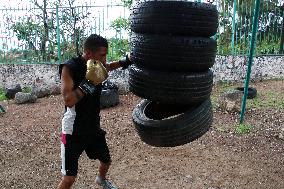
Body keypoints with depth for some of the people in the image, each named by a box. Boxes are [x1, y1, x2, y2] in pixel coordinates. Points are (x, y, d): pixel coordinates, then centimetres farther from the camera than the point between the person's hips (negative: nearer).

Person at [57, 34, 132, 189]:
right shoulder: (69, 68, -19)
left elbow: (109, 67, 23)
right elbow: (68, 101, -28)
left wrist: (124, 62, 6)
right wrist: (88, 82, -32)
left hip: (94, 127, 7)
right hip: (74, 131, -7)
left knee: (106, 161, 24)